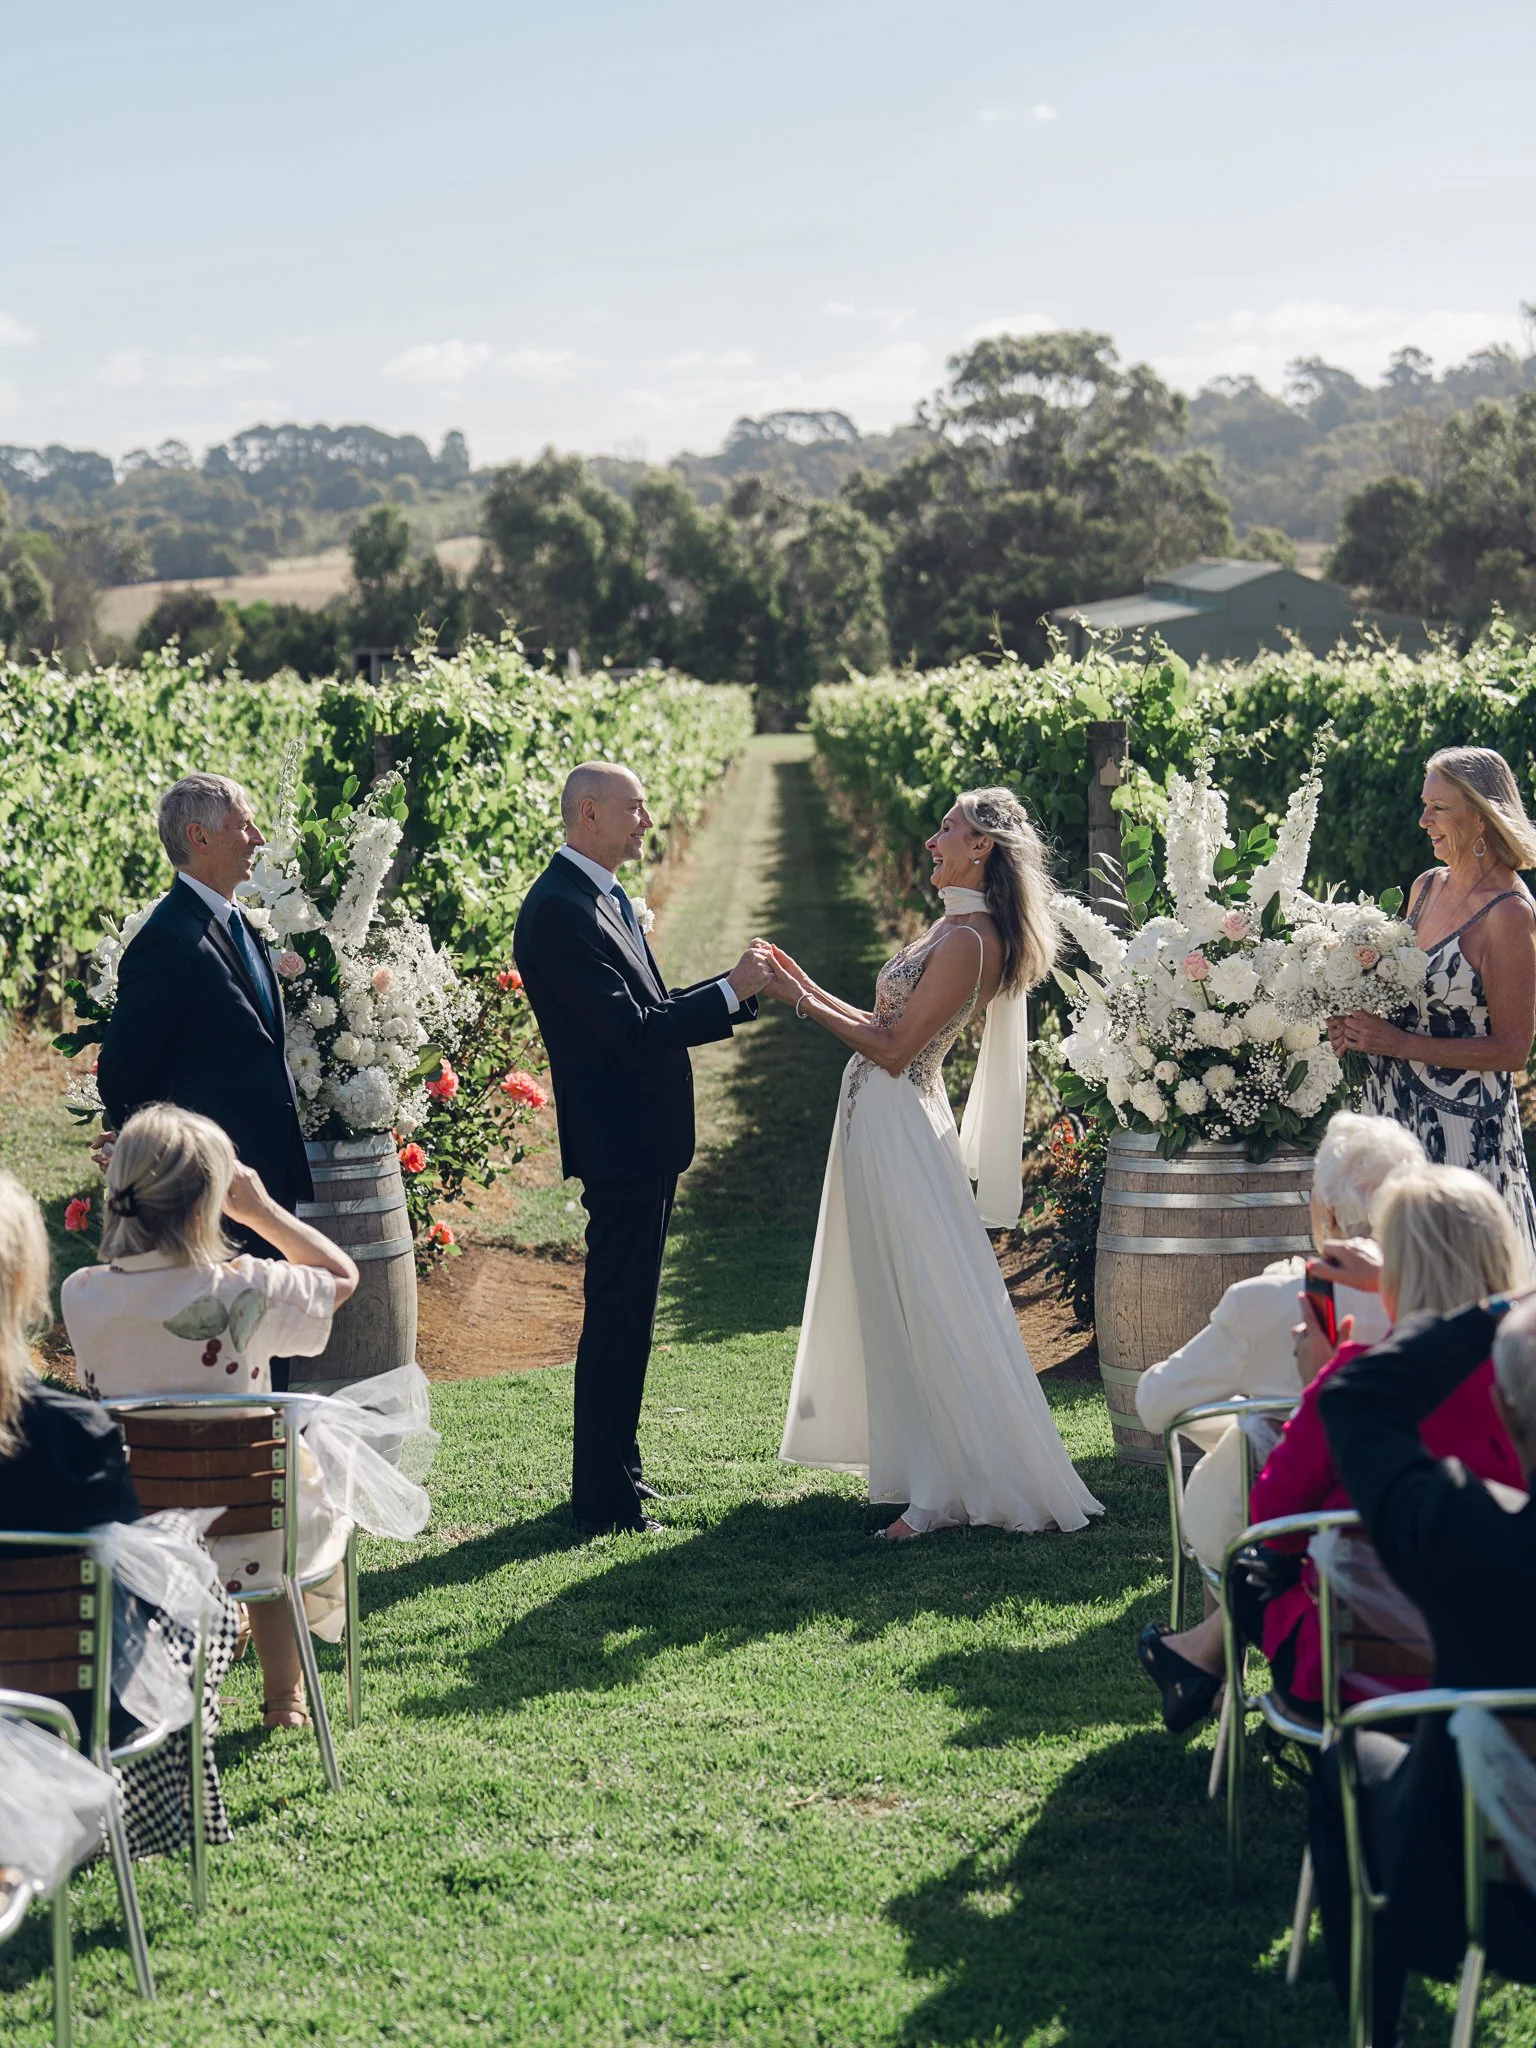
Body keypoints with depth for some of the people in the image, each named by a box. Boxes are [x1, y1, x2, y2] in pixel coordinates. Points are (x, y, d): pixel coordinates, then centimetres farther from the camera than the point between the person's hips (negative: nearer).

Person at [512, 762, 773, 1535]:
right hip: (619, 1143, -10)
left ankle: (616, 1467, 30)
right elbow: (630, 1030, -24)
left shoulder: (605, 898, 14)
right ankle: (603, 1500, 2)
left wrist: (738, 986, 6)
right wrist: (731, 990, -18)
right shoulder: (559, 910, -19)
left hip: (644, 1139, 10)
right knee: (617, 1320, -5)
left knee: (625, 1317, 18)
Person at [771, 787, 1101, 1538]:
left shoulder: (966, 939, -19)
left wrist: (802, 1002, -16)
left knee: (927, 1306, -4)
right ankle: (921, 1464, 28)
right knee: (895, 1301, 17)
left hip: (899, 1129, -10)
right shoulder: (959, 930, 12)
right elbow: (892, 1028, 15)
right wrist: (811, 991, 12)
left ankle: (950, 1486, 2)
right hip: (883, 1124, 10)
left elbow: (894, 1049, -22)